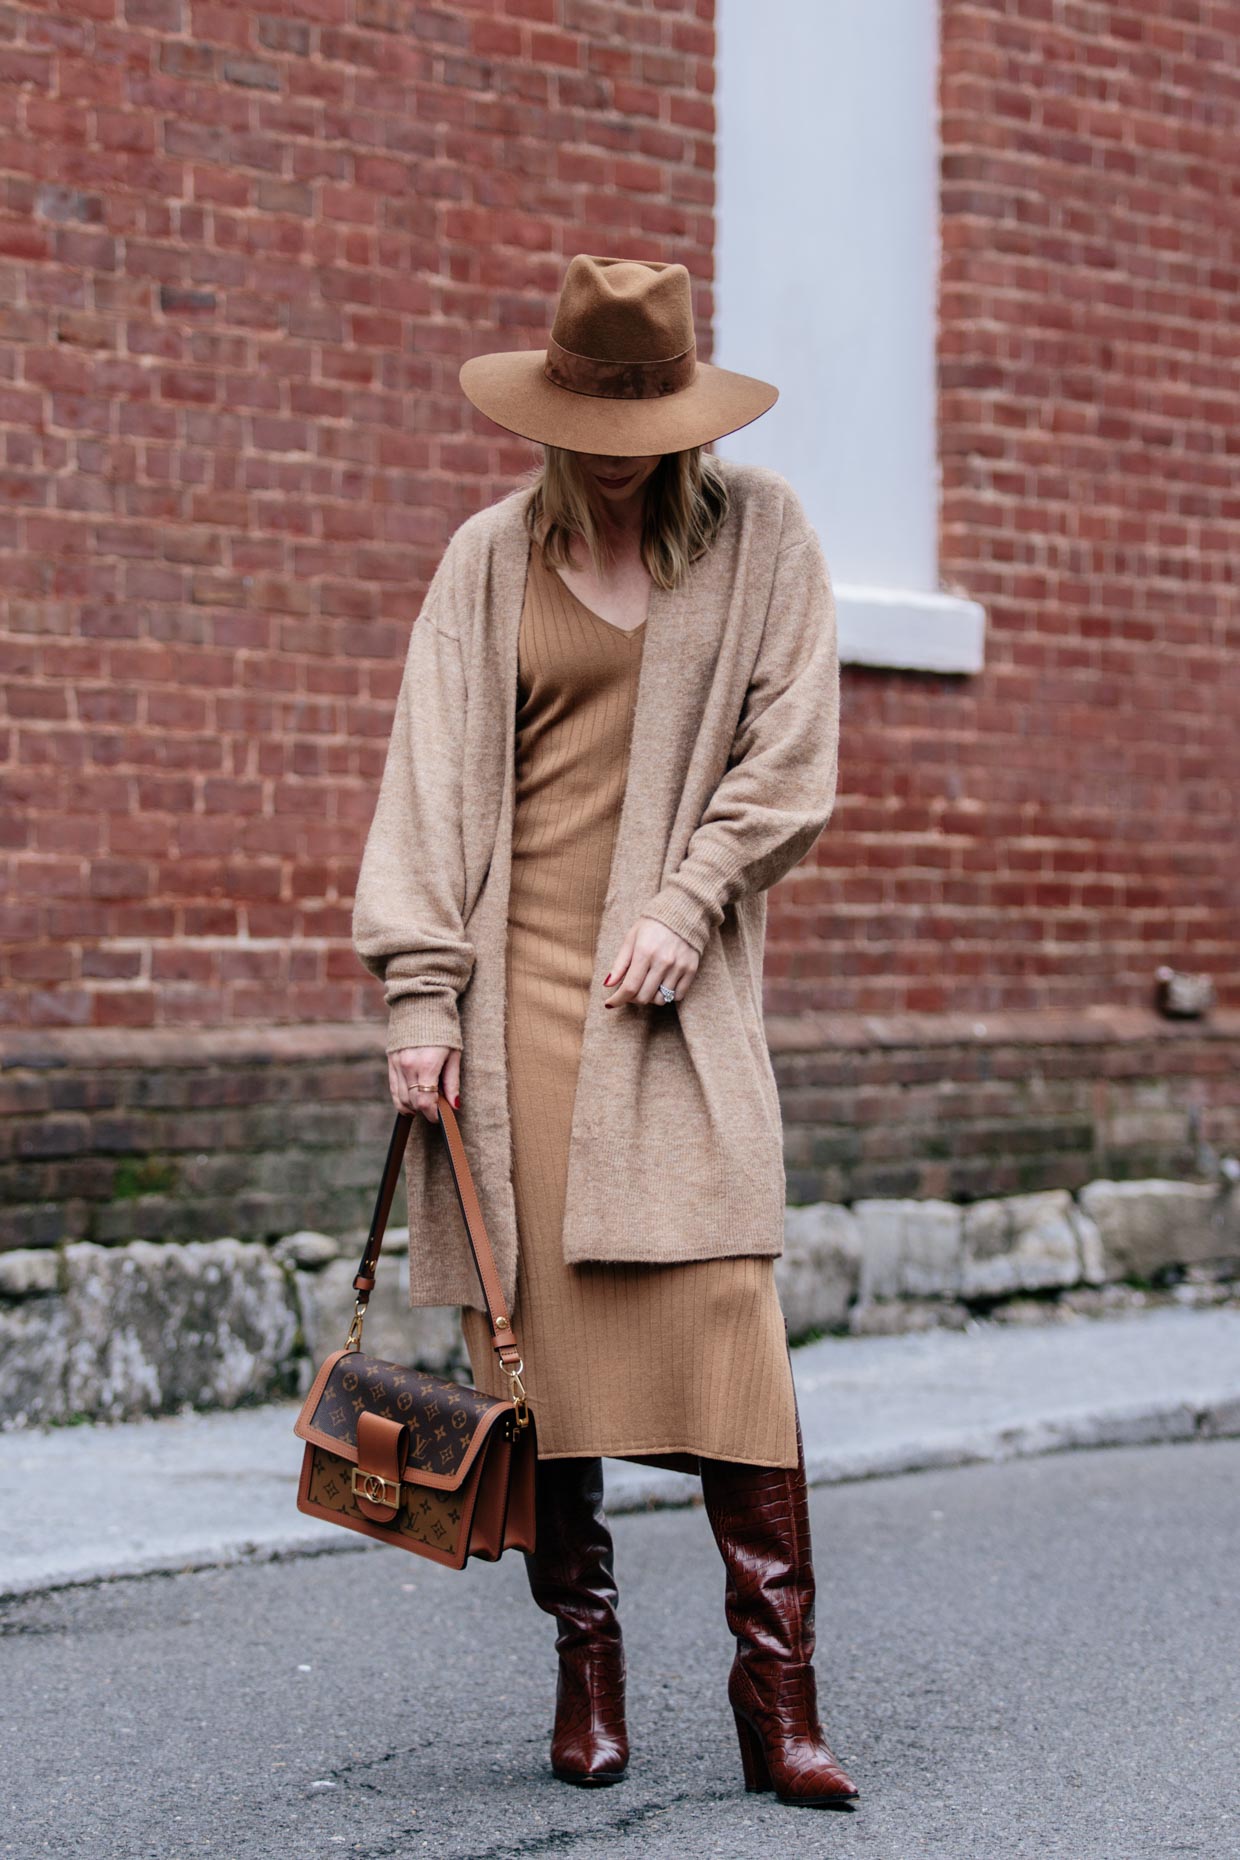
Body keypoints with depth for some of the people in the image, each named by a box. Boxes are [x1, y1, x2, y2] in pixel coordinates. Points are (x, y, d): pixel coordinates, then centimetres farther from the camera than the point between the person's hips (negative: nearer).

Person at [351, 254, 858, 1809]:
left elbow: (790, 752, 4)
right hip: (524, 969, 1)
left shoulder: (759, 533, 7)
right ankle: (585, 1658, 11)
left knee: (724, 1298, -11)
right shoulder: (490, 558, 9)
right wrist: (420, 991, -3)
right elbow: (431, 777, 6)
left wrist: (686, 902, -8)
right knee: (538, 1316, -1)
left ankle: (776, 1682, -6)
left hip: (679, 976, -1)